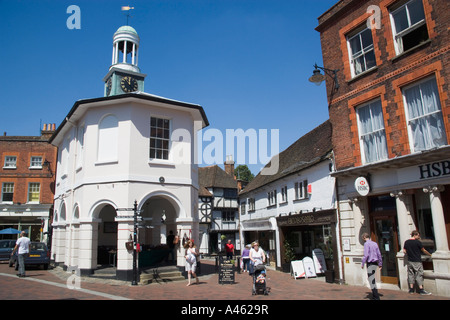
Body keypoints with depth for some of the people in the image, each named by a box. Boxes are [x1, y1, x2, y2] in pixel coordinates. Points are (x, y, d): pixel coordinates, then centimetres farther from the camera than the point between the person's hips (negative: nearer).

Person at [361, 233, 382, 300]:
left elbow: (366, 255, -18)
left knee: (371, 280, -4)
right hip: (375, 263, 8)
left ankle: (376, 297, -5)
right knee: (372, 280, 18)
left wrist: (362, 263, -11)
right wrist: (380, 264, 20)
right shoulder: (375, 243, 12)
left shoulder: (366, 244, -11)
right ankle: (374, 295, 24)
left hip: (370, 263, -8)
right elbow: (379, 254, 14)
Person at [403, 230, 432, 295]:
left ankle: (411, 289, 11)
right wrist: (430, 254, 15)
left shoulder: (406, 242, 4)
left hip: (410, 261, 5)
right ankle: (421, 290, 1)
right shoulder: (418, 242, -11)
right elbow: (423, 250, -1)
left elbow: (404, 251, 6)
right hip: (417, 261, -5)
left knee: (411, 274, 9)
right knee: (419, 275, 0)